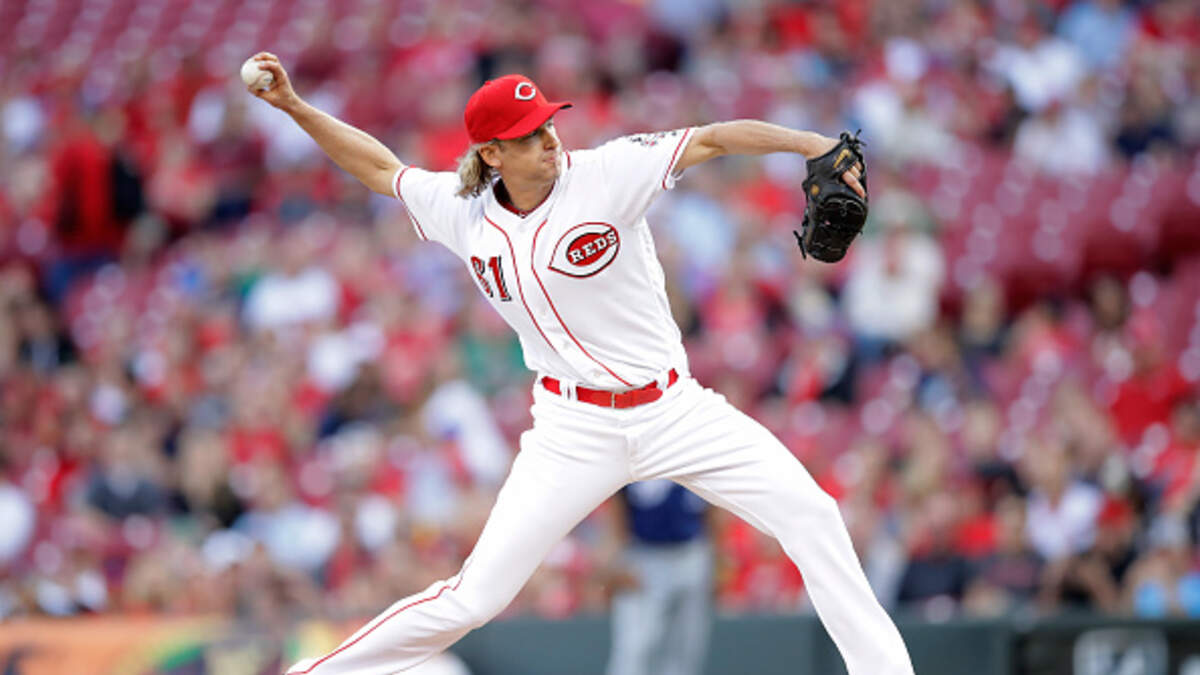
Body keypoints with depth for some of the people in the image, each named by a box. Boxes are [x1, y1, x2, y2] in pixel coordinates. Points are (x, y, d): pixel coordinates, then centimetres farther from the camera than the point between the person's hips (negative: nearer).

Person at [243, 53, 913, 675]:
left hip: (675, 410, 0)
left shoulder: (606, 173, -11)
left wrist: (809, 142, -34)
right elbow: (380, 166, 15)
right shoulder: (462, 210, -2)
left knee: (810, 514, -11)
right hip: (576, 430, 0)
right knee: (473, 599, -6)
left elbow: (713, 139, -20)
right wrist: (294, 105, 8)